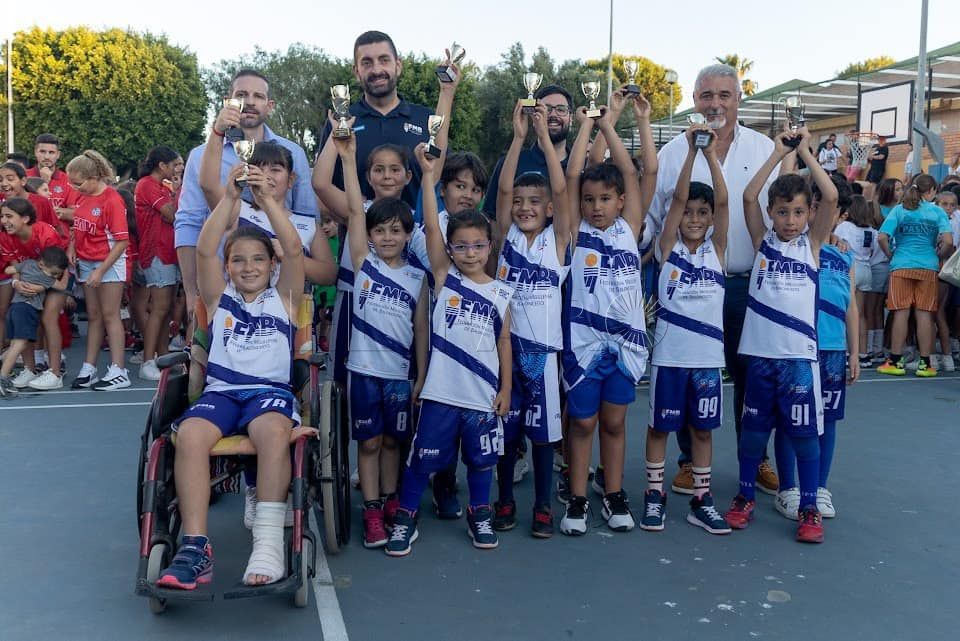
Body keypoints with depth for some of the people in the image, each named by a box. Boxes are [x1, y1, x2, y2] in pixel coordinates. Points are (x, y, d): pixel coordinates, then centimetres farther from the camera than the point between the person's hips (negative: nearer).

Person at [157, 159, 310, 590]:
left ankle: (270, 541, -38)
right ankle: (195, 546, -31)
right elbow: (204, 250, 2)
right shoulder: (220, 297, 18)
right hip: (220, 391, 2)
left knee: (274, 431, -36)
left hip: (271, 391, -1)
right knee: (189, 434, -31)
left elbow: (293, 249, 0)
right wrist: (230, 197, -6)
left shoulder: (283, 297, 16)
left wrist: (268, 198, -6)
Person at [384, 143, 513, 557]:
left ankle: (479, 514, 36)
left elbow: (504, 341, 8)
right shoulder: (445, 277, -2)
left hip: (483, 394, 2)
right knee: (423, 458, 6)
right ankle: (405, 518, 23)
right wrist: (429, 177, -17)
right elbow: (431, 229, -11)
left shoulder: (501, 293, 3)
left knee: (480, 459, 16)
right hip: (441, 391, -2)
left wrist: (506, 387, 5)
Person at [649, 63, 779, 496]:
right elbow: (649, 219, 5)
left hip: (747, 285, 1)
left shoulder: (765, 150, 6)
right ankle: (690, 461, 23)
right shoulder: (673, 153, 3)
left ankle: (757, 460, 26)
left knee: (752, 376, 10)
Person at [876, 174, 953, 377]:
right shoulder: (937, 212, 0)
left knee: (901, 313, 2)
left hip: (901, 266, 1)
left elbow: (882, 238, -7)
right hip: (928, 267, 0)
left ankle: (895, 362, 5)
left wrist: (891, 255, 8)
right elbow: (948, 241, -10)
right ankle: (924, 364, 7)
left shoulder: (899, 210, 3)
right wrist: (939, 256, 8)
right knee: (924, 314, 3)